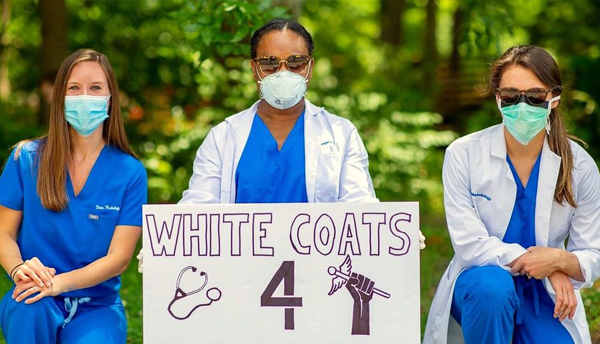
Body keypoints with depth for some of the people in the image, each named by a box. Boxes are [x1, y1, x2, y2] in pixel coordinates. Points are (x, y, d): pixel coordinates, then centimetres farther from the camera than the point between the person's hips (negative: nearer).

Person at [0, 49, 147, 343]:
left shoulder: (130, 173, 0)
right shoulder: (26, 159, 2)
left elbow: (120, 257, -6)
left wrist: (60, 282, -23)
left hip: (96, 306, -1)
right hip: (36, 304, 2)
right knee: (32, 307, -34)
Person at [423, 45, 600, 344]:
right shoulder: (464, 155, -8)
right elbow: (469, 245, -13)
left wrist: (560, 260, -24)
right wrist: (540, 266, -18)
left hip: (547, 297, 1)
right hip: (479, 286, -1)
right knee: (492, 284, -36)